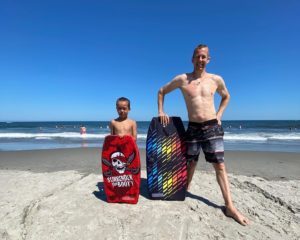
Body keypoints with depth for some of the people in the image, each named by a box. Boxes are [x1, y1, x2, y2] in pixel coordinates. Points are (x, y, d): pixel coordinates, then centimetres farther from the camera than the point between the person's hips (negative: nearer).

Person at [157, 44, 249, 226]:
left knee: (220, 166, 1)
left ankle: (230, 206, 9)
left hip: (212, 127, 1)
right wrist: (161, 111, 0)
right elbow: (161, 91, 10)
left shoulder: (216, 79, 3)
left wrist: (219, 115, 8)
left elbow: (226, 96, 20)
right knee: (191, 163, 11)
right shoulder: (182, 79, -1)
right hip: (193, 128, 0)